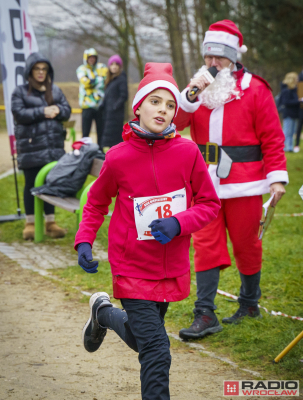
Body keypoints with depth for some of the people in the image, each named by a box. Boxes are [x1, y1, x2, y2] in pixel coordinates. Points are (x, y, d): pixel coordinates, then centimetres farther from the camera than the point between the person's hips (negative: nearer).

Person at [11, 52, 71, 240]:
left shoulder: (55, 90, 13)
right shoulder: (20, 92, 1)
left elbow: (67, 111, 10)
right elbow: (19, 113, -11)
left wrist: (57, 110, -13)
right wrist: (42, 112, -17)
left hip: (54, 145, 3)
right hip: (30, 146, -3)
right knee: (31, 184, 4)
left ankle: (50, 222, 16)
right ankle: (30, 223, 14)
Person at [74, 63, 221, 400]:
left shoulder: (187, 151, -9)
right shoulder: (119, 158, -11)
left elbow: (210, 204, -2)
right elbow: (96, 203, 7)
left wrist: (178, 223, -20)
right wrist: (84, 241, -7)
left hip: (172, 267, 3)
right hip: (133, 268, -3)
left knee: (142, 338, 24)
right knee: (156, 353, -11)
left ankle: (104, 313, 53)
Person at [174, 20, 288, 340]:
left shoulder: (254, 89, -1)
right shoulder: (198, 88, 11)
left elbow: (272, 137, -3)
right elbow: (176, 123, -3)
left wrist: (277, 176, -10)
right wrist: (191, 95, -18)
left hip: (243, 183, -3)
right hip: (206, 182, 3)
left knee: (246, 244, 7)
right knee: (206, 245, -2)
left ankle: (250, 303, 27)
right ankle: (205, 315, -1)